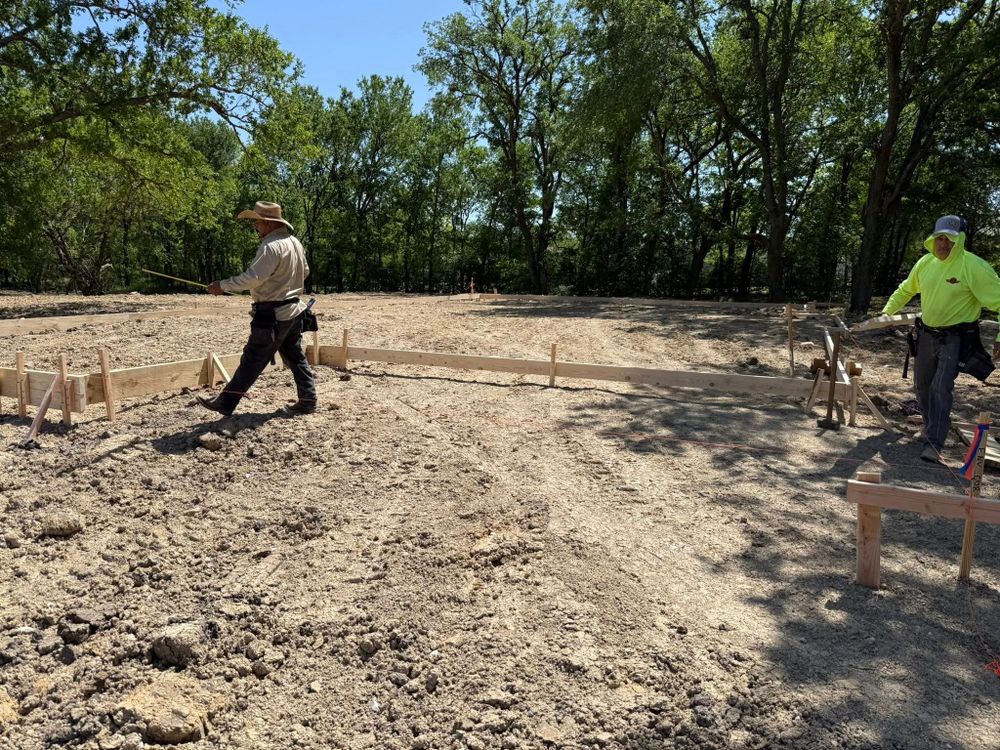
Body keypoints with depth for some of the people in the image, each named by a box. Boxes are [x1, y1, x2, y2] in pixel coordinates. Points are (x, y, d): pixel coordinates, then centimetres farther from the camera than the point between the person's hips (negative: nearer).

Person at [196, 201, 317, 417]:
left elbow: (253, 277, -26)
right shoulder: (295, 242, 9)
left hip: (272, 315, -9)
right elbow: (304, 272, 21)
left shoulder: (271, 246, -19)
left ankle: (225, 403, 7)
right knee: (295, 356, 13)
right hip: (293, 309, 9)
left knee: (252, 360, -2)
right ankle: (308, 401, 15)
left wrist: (223, 285, -17)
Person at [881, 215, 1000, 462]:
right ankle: (932, 428, 40)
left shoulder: (974, 266, -19)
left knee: (941, 386, -18)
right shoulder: (926, 263, 0)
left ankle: (934, 444, -17)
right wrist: (886, 312, 14)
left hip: (956, 337, -6)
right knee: (922, 385, 16)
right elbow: (905, 290, 19)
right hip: (927, 333, 6)